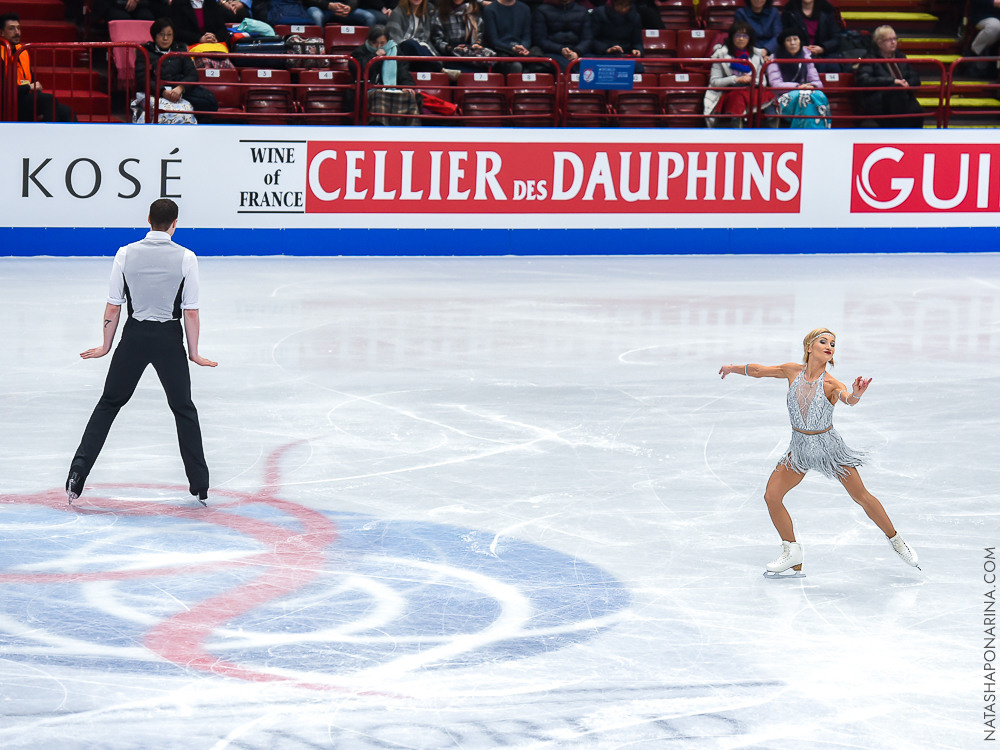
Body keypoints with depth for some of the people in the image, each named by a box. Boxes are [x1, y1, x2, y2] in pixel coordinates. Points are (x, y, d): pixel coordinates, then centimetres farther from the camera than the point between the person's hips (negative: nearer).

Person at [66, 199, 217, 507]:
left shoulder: (126, 254, -4)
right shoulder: (185, 257, -8)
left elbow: (113, 307, -1)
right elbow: (191, 311, -6)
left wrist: (106, 346, 11)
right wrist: (193, 353, 4)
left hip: (135, 335, 1)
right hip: (169, 337, -1)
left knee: (109, 403, 13)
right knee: (184, 410, 12)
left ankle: (79, 469, 4)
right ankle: (200, 485, 13)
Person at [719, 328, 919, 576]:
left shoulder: (831, 384, -20)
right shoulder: (793, 371, -9)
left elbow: (848, 399, -41)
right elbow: (759, 371, 8)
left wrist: (855, 395, -64)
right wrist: (734, 368, 20)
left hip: (828, 445, -4)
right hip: (799, 446, 4)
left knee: (862, 497, -1)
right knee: (772, 496, -6)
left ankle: (895, 540, 20)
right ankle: (792, 552, 11)